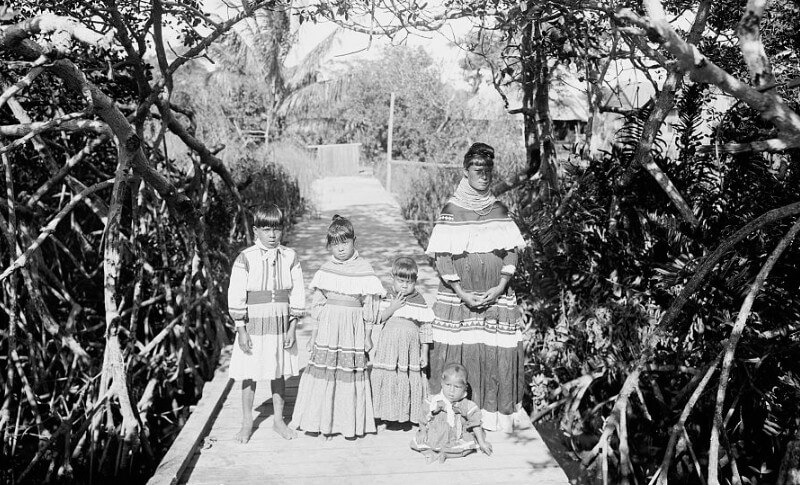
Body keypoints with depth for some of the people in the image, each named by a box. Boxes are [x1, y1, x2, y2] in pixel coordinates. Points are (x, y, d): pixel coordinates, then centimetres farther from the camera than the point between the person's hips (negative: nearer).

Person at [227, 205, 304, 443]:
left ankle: (279, 420, 28)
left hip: (281, 323, 2)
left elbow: (297, 294, 2)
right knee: (249, 374, 7)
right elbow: (235, 296, -7)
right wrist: (241, 330, -9)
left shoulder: (290, 257, 0)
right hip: (253, 323, -2)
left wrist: (292, 327, -1)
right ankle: (247, 423, 24)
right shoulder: (245, 258, -7)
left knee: (279, 372, 12)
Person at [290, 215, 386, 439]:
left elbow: (370, 305, -1)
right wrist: (318, 328, 5)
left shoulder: (364, 270, -4)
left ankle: (350, 423, 17)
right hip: (328, 327, 3)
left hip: (353, 329, -3)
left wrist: (367, 335, -1)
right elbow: (317, 302, 10)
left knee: (350, 372, 2)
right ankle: (323, 422, 16)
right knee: (324, 369, 3)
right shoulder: (326, 270, 5)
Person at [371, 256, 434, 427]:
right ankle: (387, 413, 15)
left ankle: (410, 413, 14)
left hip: (410, 349, -2)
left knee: (410, 378, 1)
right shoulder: (387, 299, 4)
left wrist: (424, 353, -1)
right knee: (387, 378, 3)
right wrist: (392, 308, -15)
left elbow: (425, 329, 0)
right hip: (388, 348, 2)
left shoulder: (420, 303, -3)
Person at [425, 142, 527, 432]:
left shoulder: (499, 210, 8)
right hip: (458, 298, -2)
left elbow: (511, 252, 5)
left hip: (497, 298, 3)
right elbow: (442, 256, -6)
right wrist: (462, 294, -13)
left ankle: (497, 413, 16)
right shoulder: (452, 210, -1)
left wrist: (501, 286, -8)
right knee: (458, 354, 0)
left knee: (500, 353, 1)